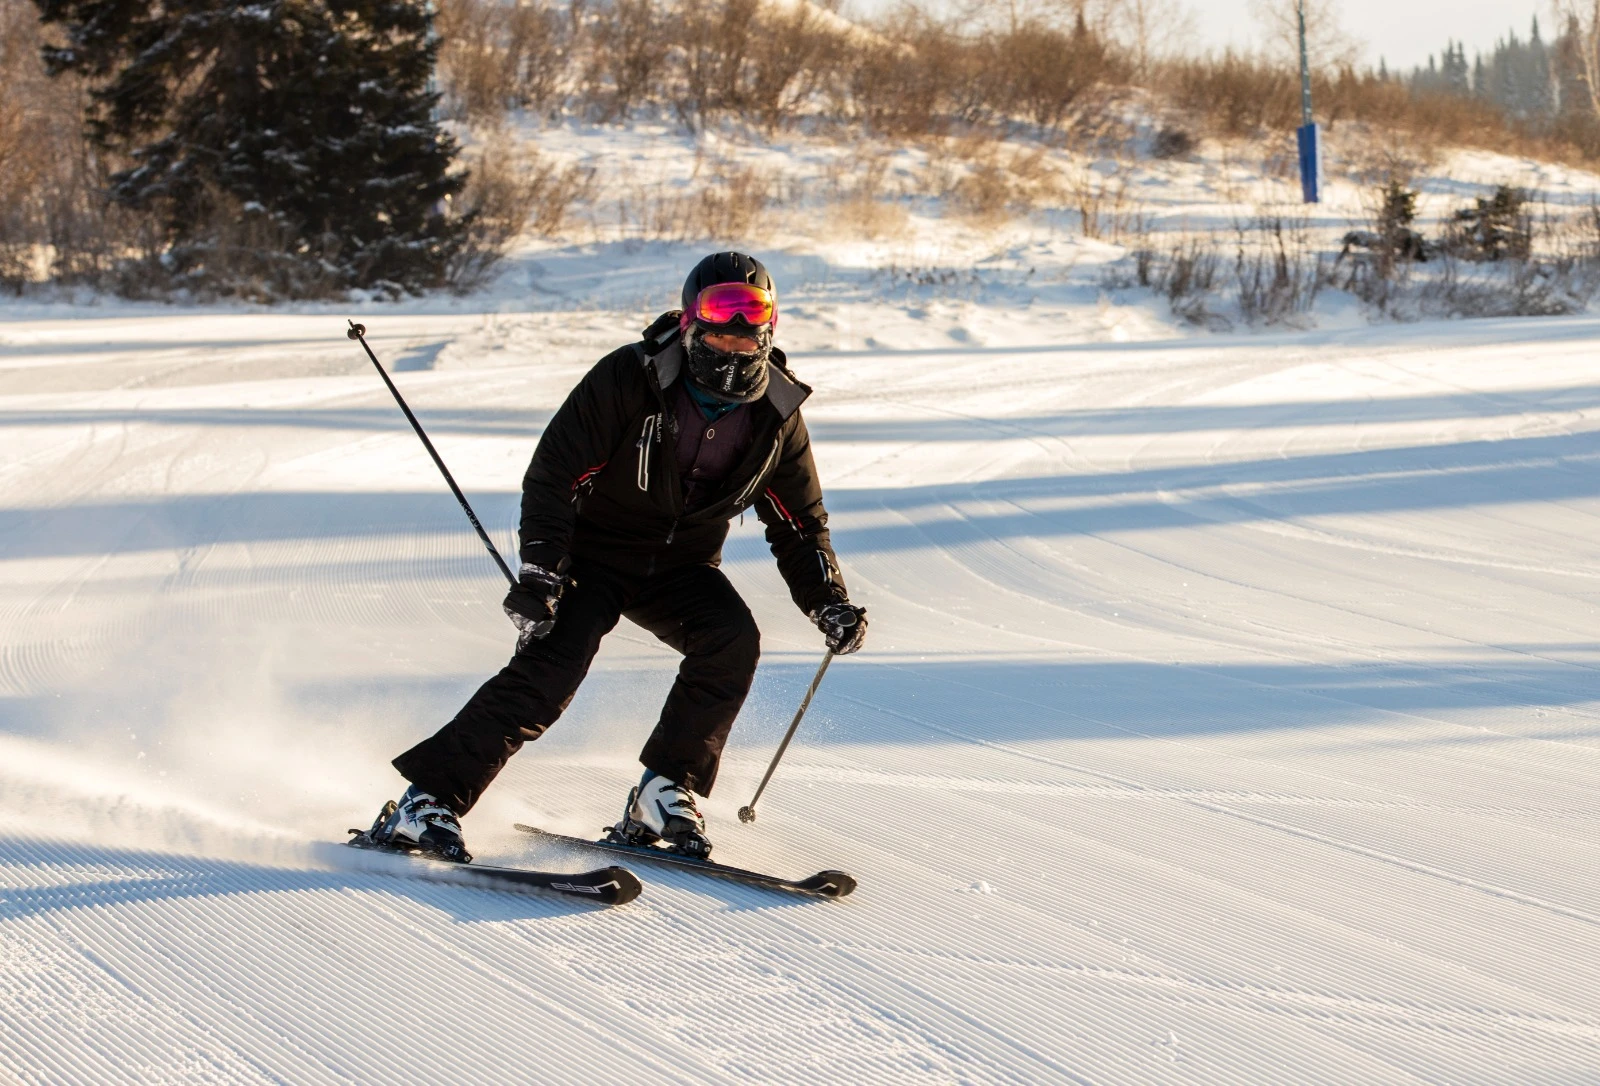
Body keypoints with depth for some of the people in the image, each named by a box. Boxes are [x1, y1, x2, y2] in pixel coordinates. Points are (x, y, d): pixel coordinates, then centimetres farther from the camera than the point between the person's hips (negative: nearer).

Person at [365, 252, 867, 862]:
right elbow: (553, 475, -18)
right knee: (550, 666, -24)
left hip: (681, 566, 4)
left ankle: (664, 793, -14)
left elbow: (801, 526, 5)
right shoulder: (630, 379, -19)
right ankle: (428, 799, -21)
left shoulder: (776, 414, -6)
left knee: (733, 639, -25)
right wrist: (539, 576, -28)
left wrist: (830, 605, -10)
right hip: (593, 549, -4)